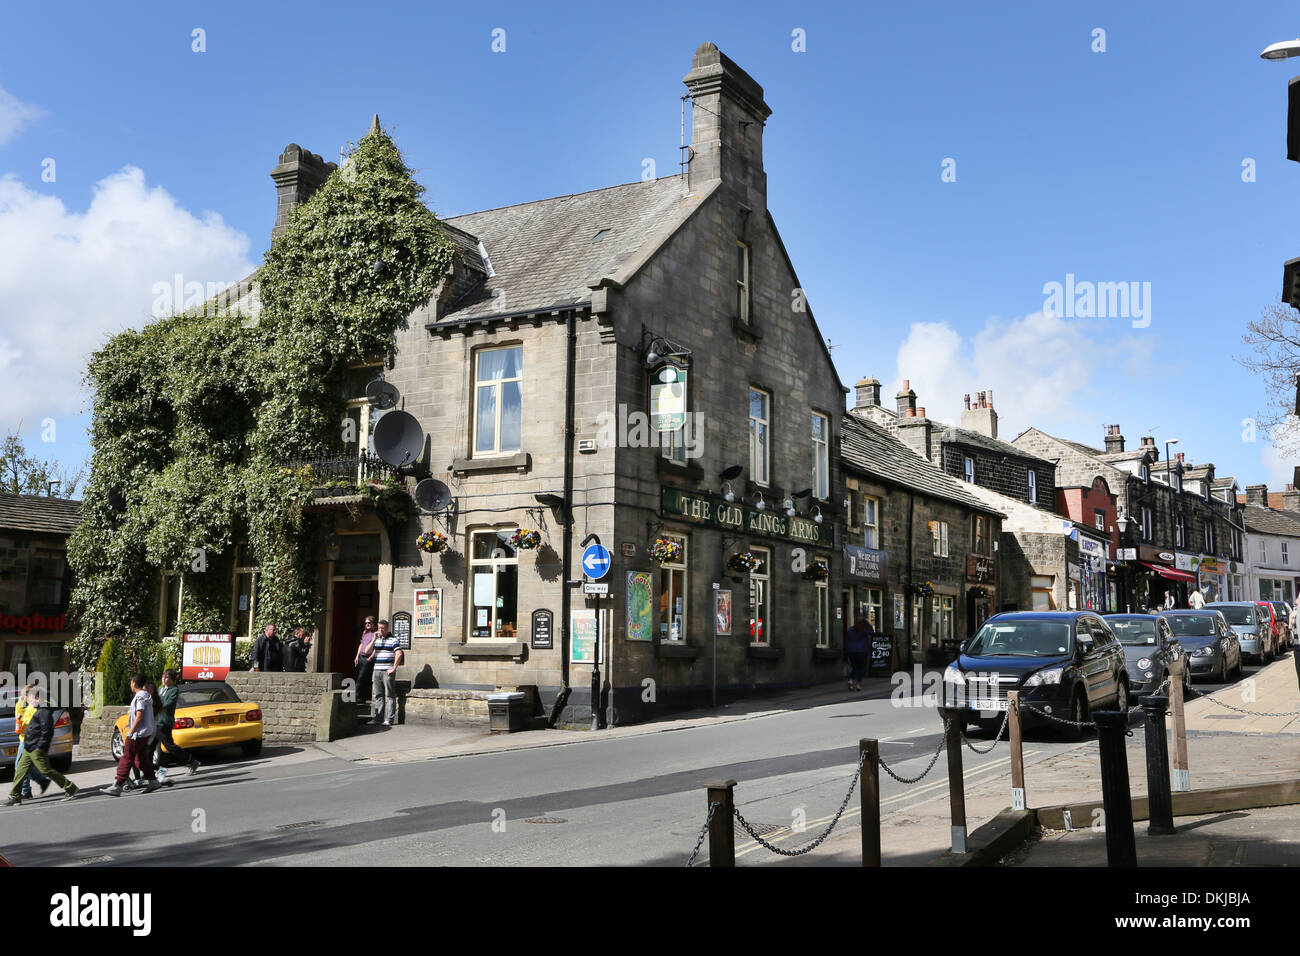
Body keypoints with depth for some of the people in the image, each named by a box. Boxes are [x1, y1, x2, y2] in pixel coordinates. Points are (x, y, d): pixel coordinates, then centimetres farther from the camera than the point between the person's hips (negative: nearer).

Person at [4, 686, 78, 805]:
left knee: (46, 771, -7)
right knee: (20, 771, 9)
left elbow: (46, 731, -22)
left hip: (37, 750, -10)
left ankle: (70, 788, -2)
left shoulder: (44, 712, -16)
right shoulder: (39, 710, 16)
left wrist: (39, 747, -23)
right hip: (29, 749, 10)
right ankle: (15, 796, 14)